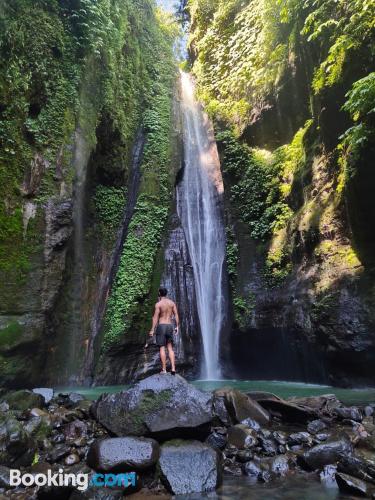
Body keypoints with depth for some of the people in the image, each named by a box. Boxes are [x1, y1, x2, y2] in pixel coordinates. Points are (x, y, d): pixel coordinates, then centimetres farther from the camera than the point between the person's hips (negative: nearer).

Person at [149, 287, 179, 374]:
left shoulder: (158, 304, -7)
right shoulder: (172, 303, 7)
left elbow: (155, 317, -11)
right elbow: (176, 315, 4)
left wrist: (152, 330, -10)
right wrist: (177, 326, 10)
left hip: (161, 326, -4)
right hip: (170, 326, 4)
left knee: (162, 348, 1)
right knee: (170, 348, 8)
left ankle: (164, 369, 2)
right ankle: (173, 368, 2)